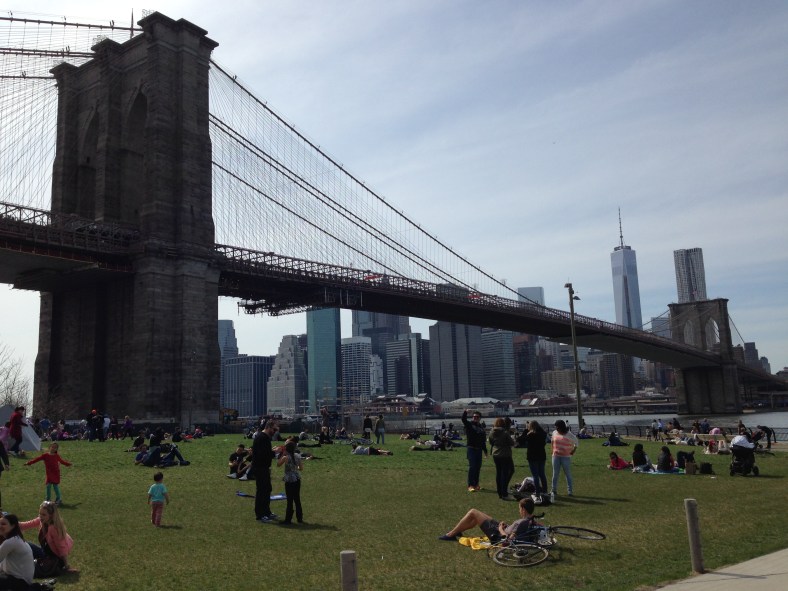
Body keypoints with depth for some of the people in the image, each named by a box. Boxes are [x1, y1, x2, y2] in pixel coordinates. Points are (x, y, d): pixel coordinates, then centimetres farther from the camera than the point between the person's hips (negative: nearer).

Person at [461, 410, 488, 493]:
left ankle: (476, 484, 18)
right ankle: (470, 486, -8)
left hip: (479, 449, 6)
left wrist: (485, 450, 20)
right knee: (472, 467, -10)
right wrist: (465, 412, -37)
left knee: (478, 467, 9)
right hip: (471, 449, -6)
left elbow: (484, 440, 20)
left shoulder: (481, 427, 16)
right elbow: (463, 419, -20)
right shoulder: (469, 424, 0)